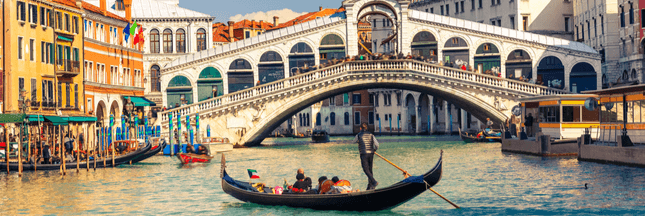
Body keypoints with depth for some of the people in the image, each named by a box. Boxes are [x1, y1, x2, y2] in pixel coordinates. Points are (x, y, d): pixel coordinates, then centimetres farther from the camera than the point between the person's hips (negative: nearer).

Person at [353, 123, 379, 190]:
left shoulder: (359, 135, -1)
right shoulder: (371, 135, 7)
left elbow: (354, 142, 18)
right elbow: (376, 144, -1)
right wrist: (375, 150, 17)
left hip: (364, 154, -4)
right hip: (371, 154, 4)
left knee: (366, 170, -5)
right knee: (370, 170, 11)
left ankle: (374, 182, -22)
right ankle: (370, 186, 10)